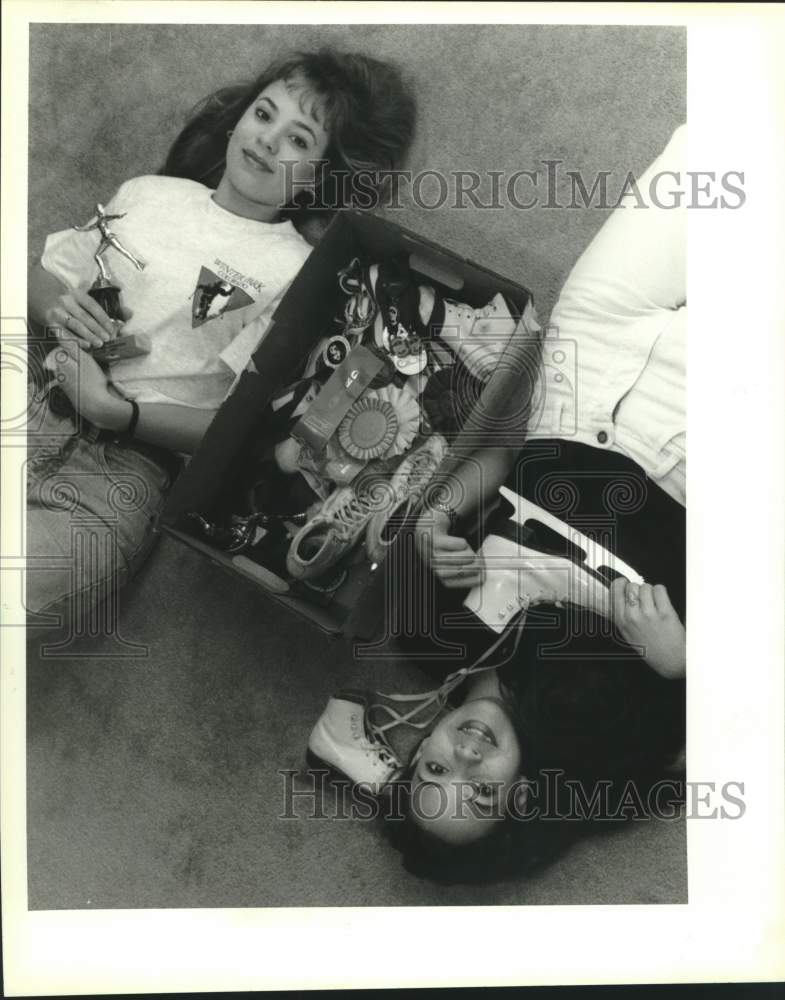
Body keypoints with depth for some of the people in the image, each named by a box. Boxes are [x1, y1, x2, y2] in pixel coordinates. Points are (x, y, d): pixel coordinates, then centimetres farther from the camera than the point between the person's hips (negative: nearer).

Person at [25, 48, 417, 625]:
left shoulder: (295, 274, 0)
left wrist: (115, 409, -16)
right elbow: (42, 278, 23)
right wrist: (56, 306, -1)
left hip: (121, 465, -5)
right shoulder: (149, 193, 15)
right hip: (42, 398, 5)